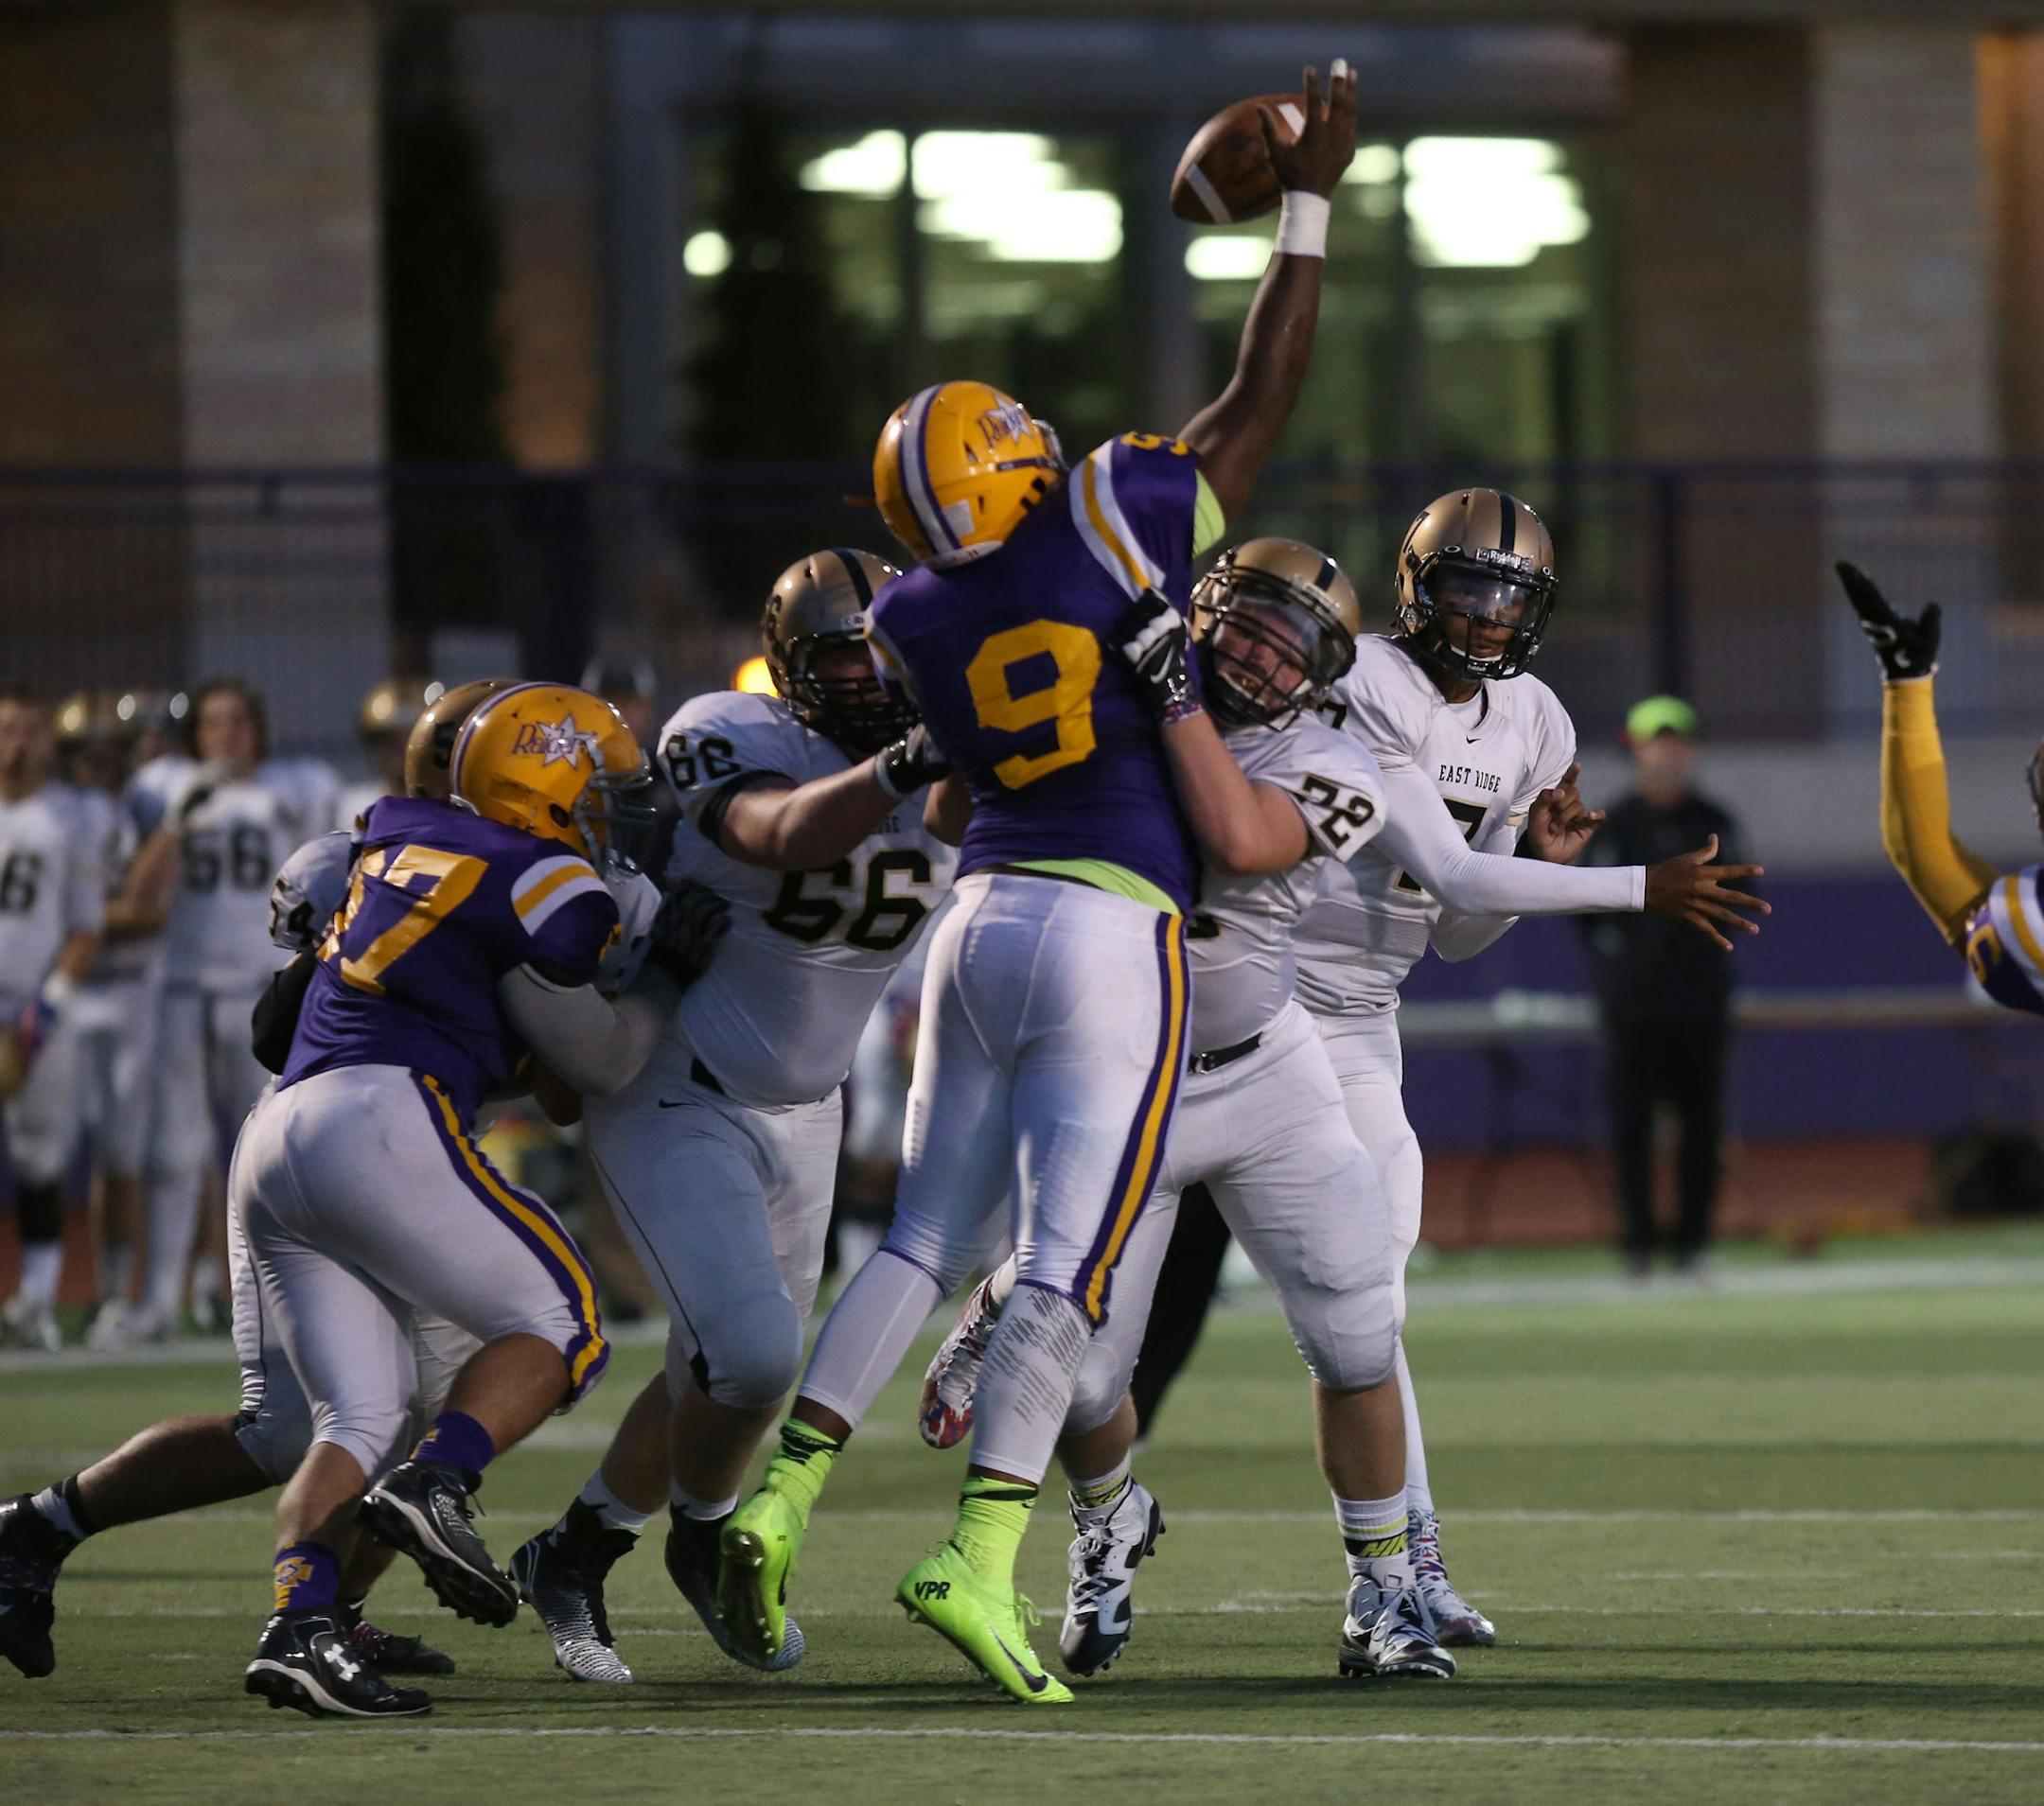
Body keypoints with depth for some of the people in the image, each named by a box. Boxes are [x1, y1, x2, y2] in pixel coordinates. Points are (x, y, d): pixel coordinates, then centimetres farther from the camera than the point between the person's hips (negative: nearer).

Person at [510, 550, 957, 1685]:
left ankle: (573, 1557, 35)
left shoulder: (954, 775, -4)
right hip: (676, 1101, -6)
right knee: (750, 1351, -21)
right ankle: (702, 1539, 9)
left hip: (804, 1112, 6)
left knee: (721, 1379, 13)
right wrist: (898, 766, -59)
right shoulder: (728, 740, -22)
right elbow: (786, 835, -42)